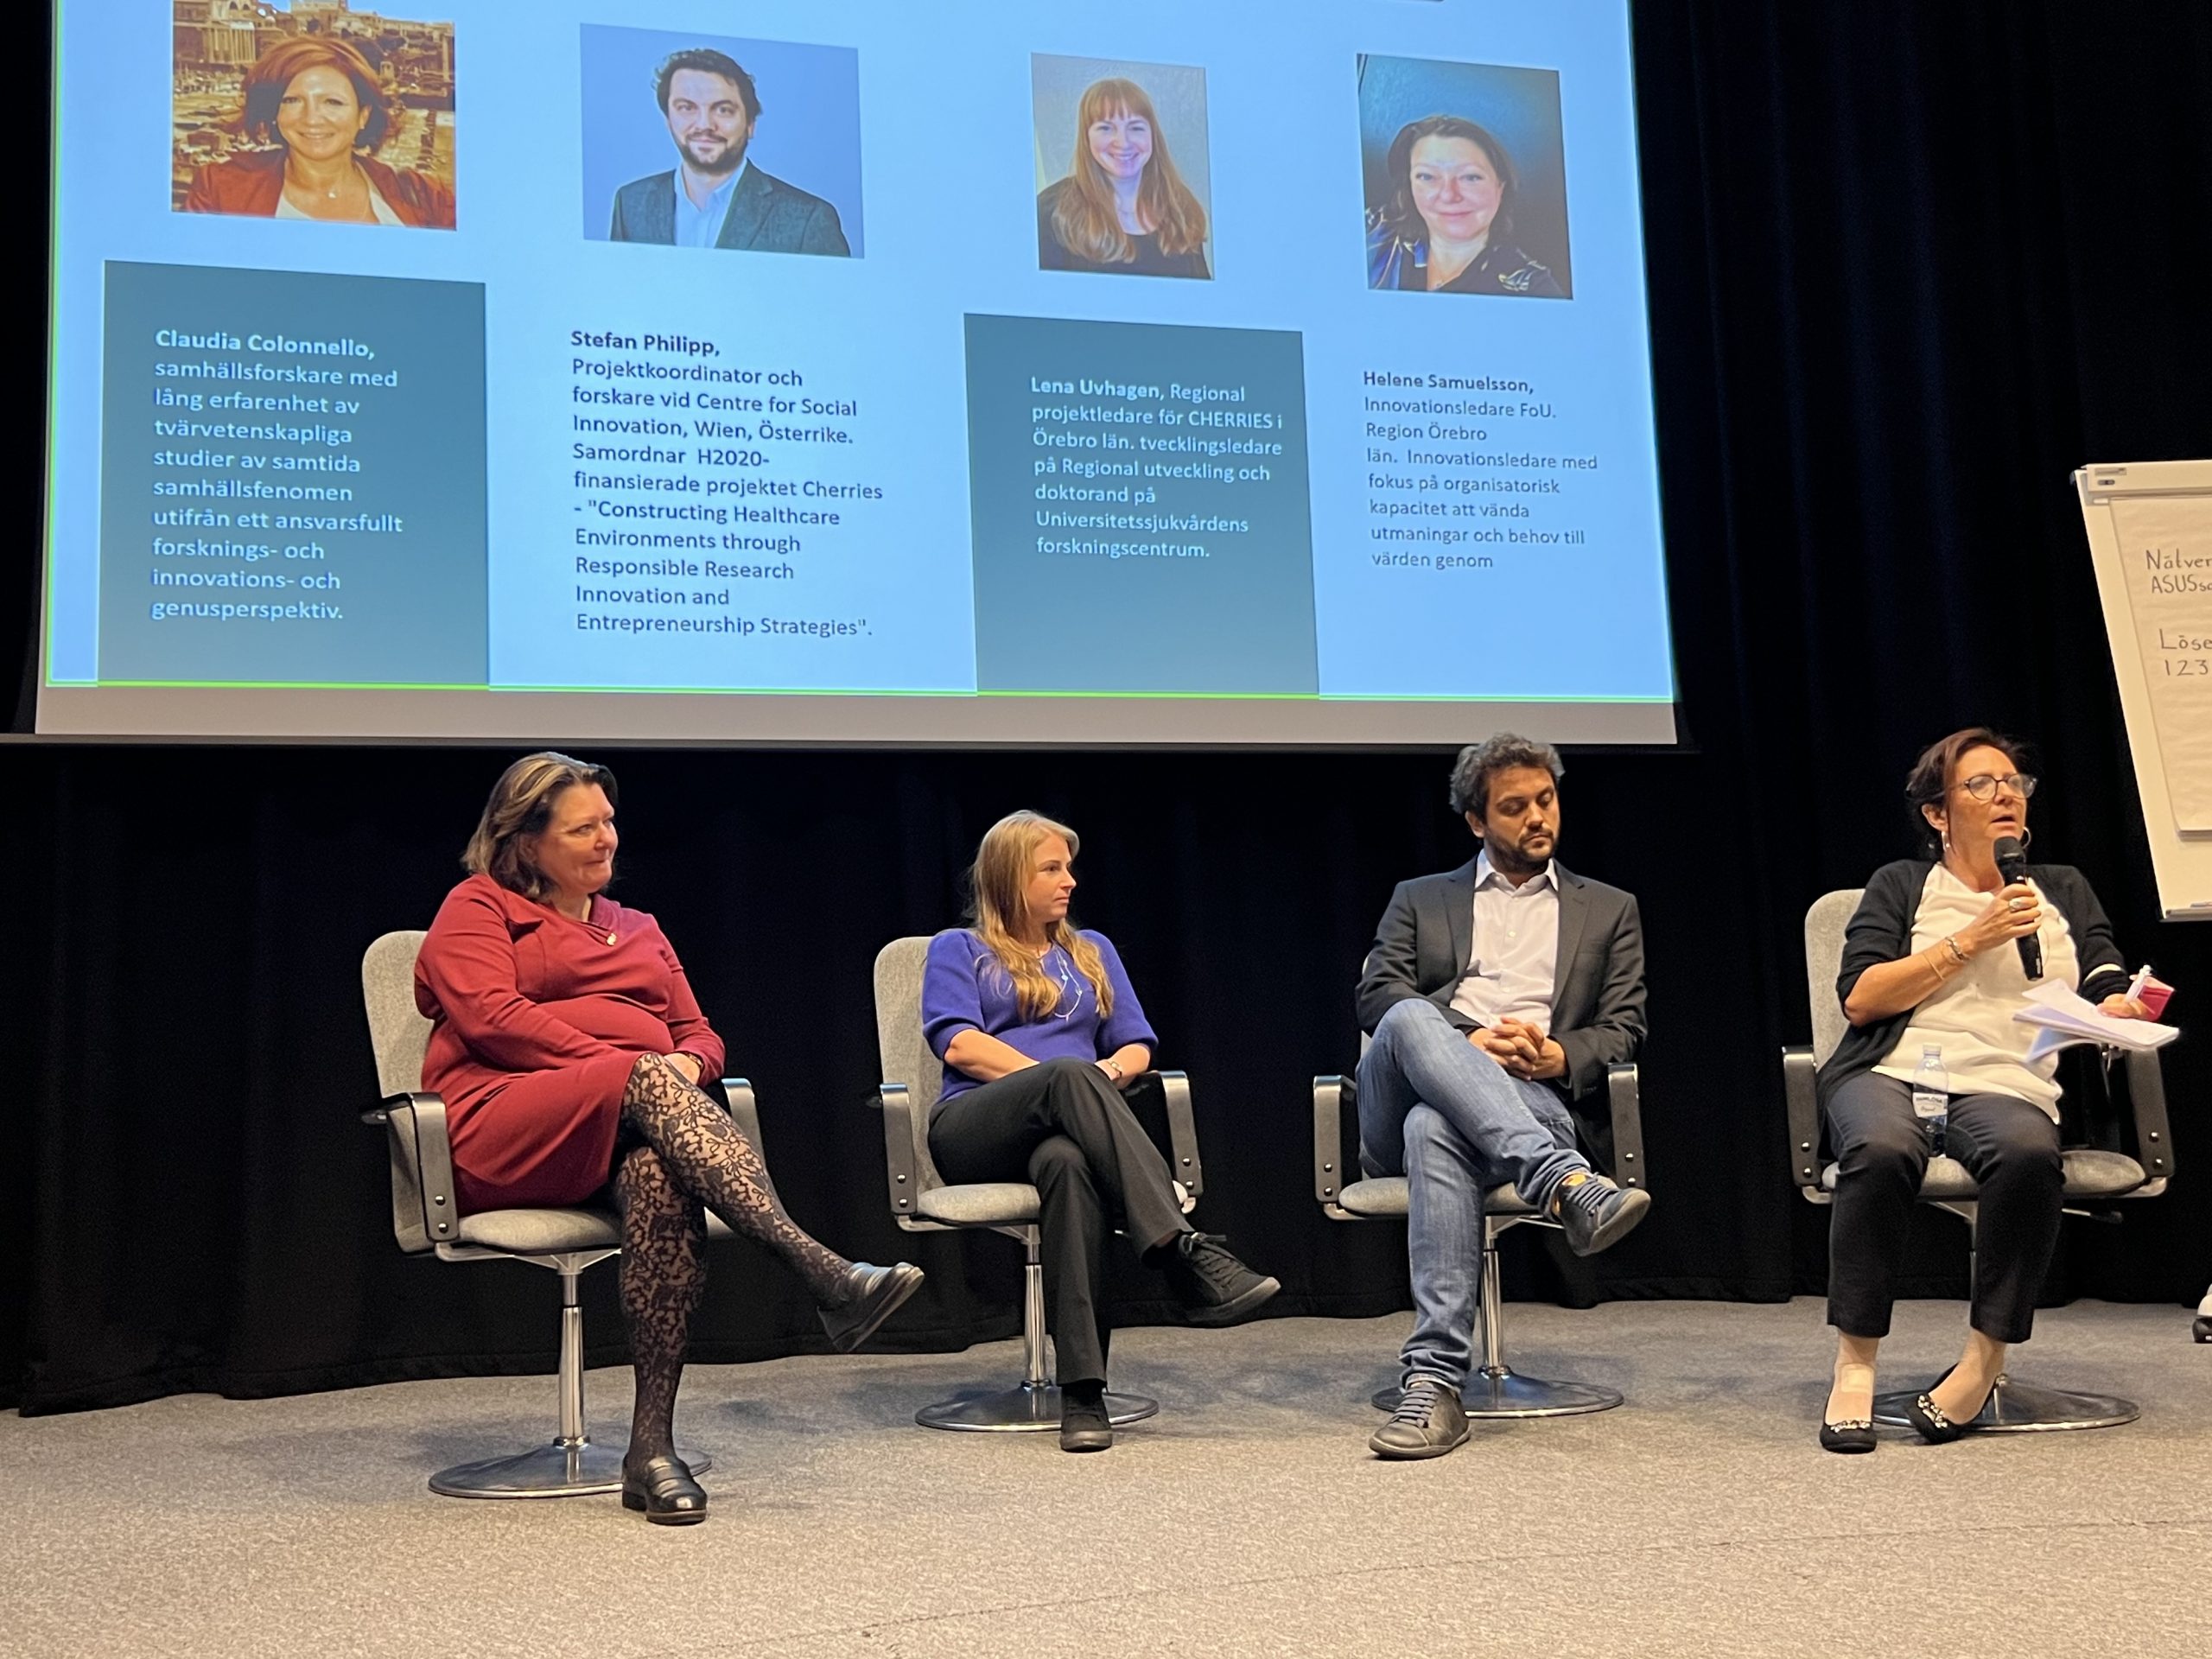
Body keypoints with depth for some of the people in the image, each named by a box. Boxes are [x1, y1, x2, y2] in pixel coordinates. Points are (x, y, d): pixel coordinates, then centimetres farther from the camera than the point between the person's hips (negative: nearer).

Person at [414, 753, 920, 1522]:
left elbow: (698, 1033, 24)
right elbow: (491, 1017, -5)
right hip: (506, 1128, -4)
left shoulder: (638, 930, 30)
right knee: (647, 1081, -37)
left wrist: (687, 1064, -3)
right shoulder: (476, 909, 13)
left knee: (660, 1172, -36)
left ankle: (653, 1444, -40)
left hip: (631, 1127, 4)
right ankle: (820, 1271, -53)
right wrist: (622, 1064, -14)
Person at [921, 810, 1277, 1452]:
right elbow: (960, 1045, -1)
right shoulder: (958, 949, 17)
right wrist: (1062, 1079, -10)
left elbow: (1136, 1048, 17)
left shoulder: (1092, 950, 28)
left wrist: (1105, 1075, -8)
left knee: (1067, 1162, -40)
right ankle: (1183, 1252, -50)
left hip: (1064, 1128, 2)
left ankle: (1084, 1390, -50)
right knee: (1070, 1074, -38)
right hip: (976, 1128, -2)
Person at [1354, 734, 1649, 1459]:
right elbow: (1374, 998, 8)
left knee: (1435, 1126, -39)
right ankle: (1567, 1184, -49)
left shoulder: (1608, 911, 25)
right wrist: (1469, 1043, -10)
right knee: (1413, 1020, -36)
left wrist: (1556, 1057, -9)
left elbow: (1624, 1032, 14)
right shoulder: (1420, 899, 25)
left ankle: (1435, 1383, -43)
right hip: (1403, 1100, 1)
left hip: (1534, 1097, -1)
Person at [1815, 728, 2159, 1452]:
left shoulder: (2064, 891, 26)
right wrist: (1971, 940, -2)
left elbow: (2108, 999, 15)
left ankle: (1987, 1356, -24)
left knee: (2028, 1152, -37)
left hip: (2006, 1085, 2)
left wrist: (2128, 1010, -10)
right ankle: (1855, 1361, -27)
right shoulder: (1902, 885, 17)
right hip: (1891, 1072, -1)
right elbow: (1860, 999, 2)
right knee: (1881, 1148, -38)